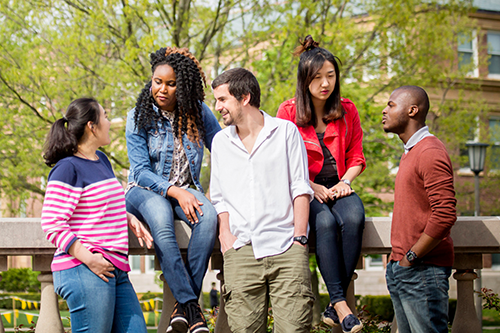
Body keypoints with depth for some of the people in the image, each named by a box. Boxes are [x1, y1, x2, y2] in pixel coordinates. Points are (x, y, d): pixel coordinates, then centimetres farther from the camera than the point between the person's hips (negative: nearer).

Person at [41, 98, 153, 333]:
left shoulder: (102, 161, 18)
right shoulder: (67, 168, -9)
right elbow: (52, 224, -14)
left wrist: (129, 219, 11)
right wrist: (87, 258, -21)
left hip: (116, 269, 9)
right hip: (83, 271, -9)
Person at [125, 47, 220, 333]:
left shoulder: (198, 113, 3)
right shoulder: (139, 116, -3)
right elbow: (141, 171, -8)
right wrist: (175, 192, -23)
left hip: (185, 189, 2)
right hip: (145, 190, -2)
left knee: (209, 215, -34)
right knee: (161, 218, -39)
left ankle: (185, 304, -29)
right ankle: (191, 305, -38)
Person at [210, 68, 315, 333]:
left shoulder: (286, 131, 8)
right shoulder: (220, 141, 18)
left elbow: (300, 189, 4)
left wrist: (299, 237, -6)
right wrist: (225, 234, 2)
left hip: (285, 247, -2)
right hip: (241, 250, 3)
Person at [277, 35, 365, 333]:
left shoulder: (348, 111, 8)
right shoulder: (289, 112, 1)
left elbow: (356, 158, 13)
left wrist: (344, 182, -8)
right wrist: (314, 188, -12)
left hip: (338, 188, 2)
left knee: (354, 219, -32)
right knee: (325, 222, -35)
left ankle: (335, 307, -28)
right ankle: (341, 304, -35)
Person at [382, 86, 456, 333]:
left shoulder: (430, 152, -13)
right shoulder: (410, 153, 20)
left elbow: (445, 215, -22)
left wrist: (411, 257, -17)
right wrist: (397, 256, 15)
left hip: (423, 270, -10)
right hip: (401, 268, 10)